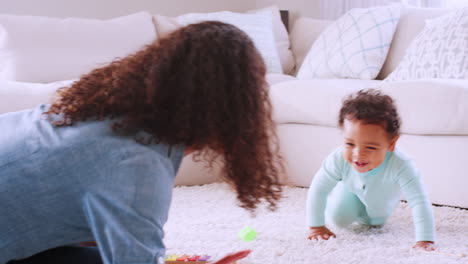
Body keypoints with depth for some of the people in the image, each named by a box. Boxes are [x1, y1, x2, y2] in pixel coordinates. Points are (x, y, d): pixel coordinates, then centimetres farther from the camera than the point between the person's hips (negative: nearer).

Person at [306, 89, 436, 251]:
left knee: (376, 223, 20)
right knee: (338, 219, -7)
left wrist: (425, 240, -57)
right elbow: (318, 189, -30)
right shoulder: (339, 159, -44)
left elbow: (419, 202, -51)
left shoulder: (400, 166, -51)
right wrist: (316, 226, -26)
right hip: (352, 190, 0)